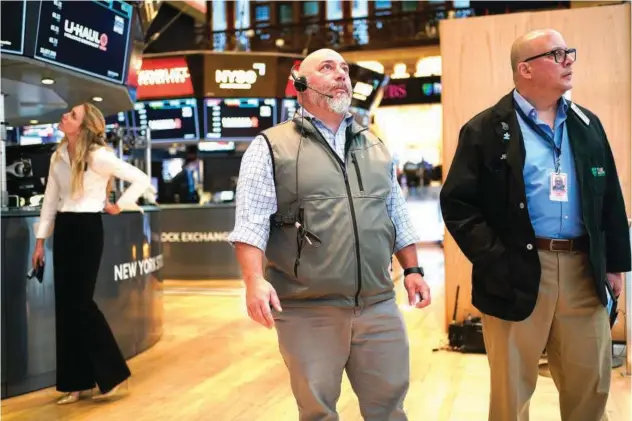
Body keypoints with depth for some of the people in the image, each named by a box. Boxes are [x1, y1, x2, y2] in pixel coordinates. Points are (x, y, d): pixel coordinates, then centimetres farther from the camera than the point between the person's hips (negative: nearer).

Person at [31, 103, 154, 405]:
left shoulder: (98, 156, -13)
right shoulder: (58, 156, 7)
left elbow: (142, 180, -14)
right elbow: (50, 200, 11)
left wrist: (118, 206, -7)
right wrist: (40, 241, 10)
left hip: (87, 229, -7)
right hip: (63, 229, 7)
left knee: (80, 303, -6)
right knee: (65, 305, 7)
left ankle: (113, 374, 9)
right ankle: (76, 381, 18)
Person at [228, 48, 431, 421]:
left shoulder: (376, 147, 15)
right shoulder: (272, 147, -2)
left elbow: (398, 215, 19)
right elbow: (251, 222, -9)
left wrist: (413, 269, 13)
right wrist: (255, 281, -21)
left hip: (378, 306, 5)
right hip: (308, 311, -4)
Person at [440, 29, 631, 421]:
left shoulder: (587, 124, 13)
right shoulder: (485, 130, -4)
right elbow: (457, 204, -8)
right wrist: (494, 261, -14)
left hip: (583, 270, 5)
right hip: (517, 273, -4)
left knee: (591, 383, 15)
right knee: (513, 388, 7)